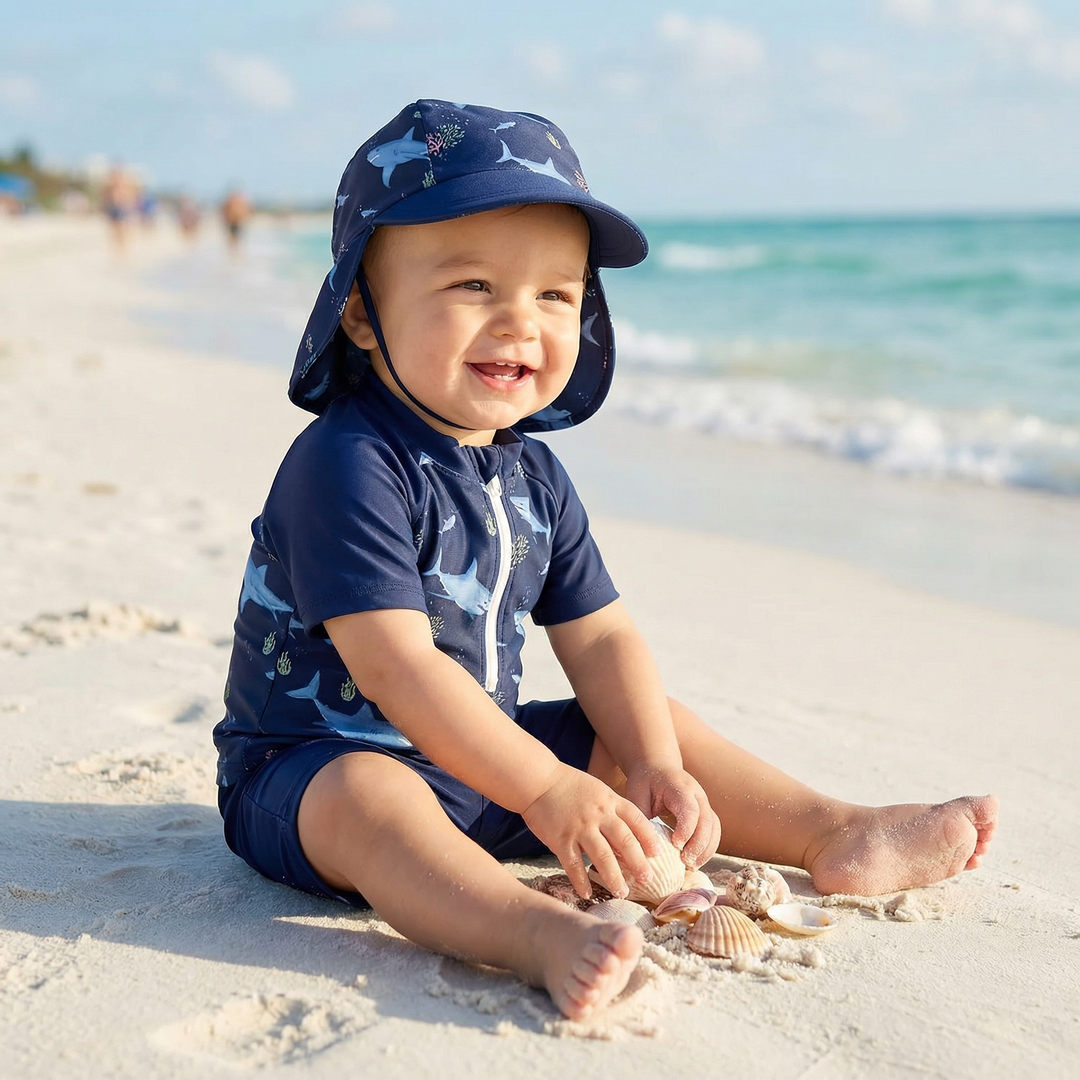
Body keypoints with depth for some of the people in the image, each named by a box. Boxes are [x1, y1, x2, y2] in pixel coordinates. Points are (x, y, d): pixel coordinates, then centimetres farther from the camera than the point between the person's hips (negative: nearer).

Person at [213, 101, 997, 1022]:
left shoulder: (534, 477, 2)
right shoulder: (347, 464, -24)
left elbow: (600, 637, 4)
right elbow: (395, 667, -30)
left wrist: (654, 765, -12)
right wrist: (544, 788, -31)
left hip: (485, 757, 8)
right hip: (314, 765, -7)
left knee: (652, 722, 8)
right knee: (369, 798, -39)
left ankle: (836, 837, 10)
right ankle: (544, 935, -59)